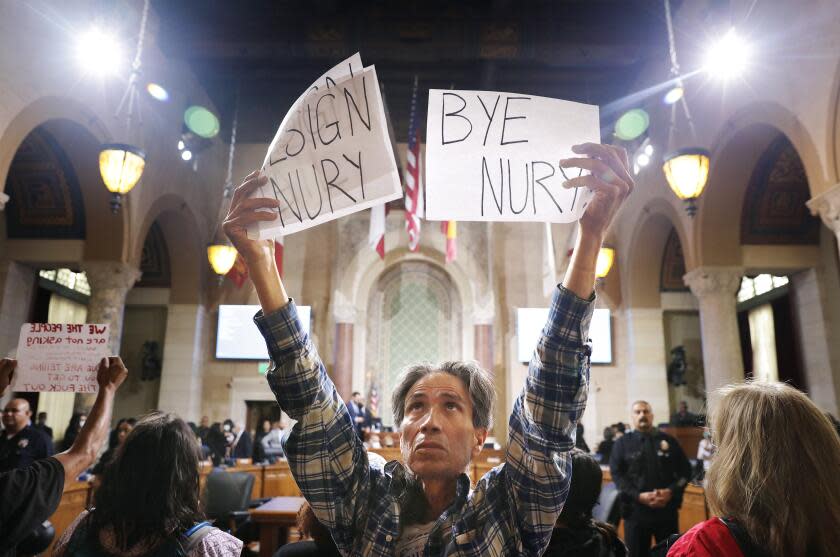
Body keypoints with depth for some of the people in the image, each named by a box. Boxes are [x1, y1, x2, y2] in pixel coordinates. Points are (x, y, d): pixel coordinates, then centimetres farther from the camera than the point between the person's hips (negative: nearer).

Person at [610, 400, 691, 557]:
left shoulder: (668, 441, 8)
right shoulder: (622, 443, 3)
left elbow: (685, 470, 6)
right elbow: (617, 475, -4)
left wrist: (671, 491, -10)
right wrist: (638, 496, -17)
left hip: (667, 509, 2)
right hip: (635, 509, -1)